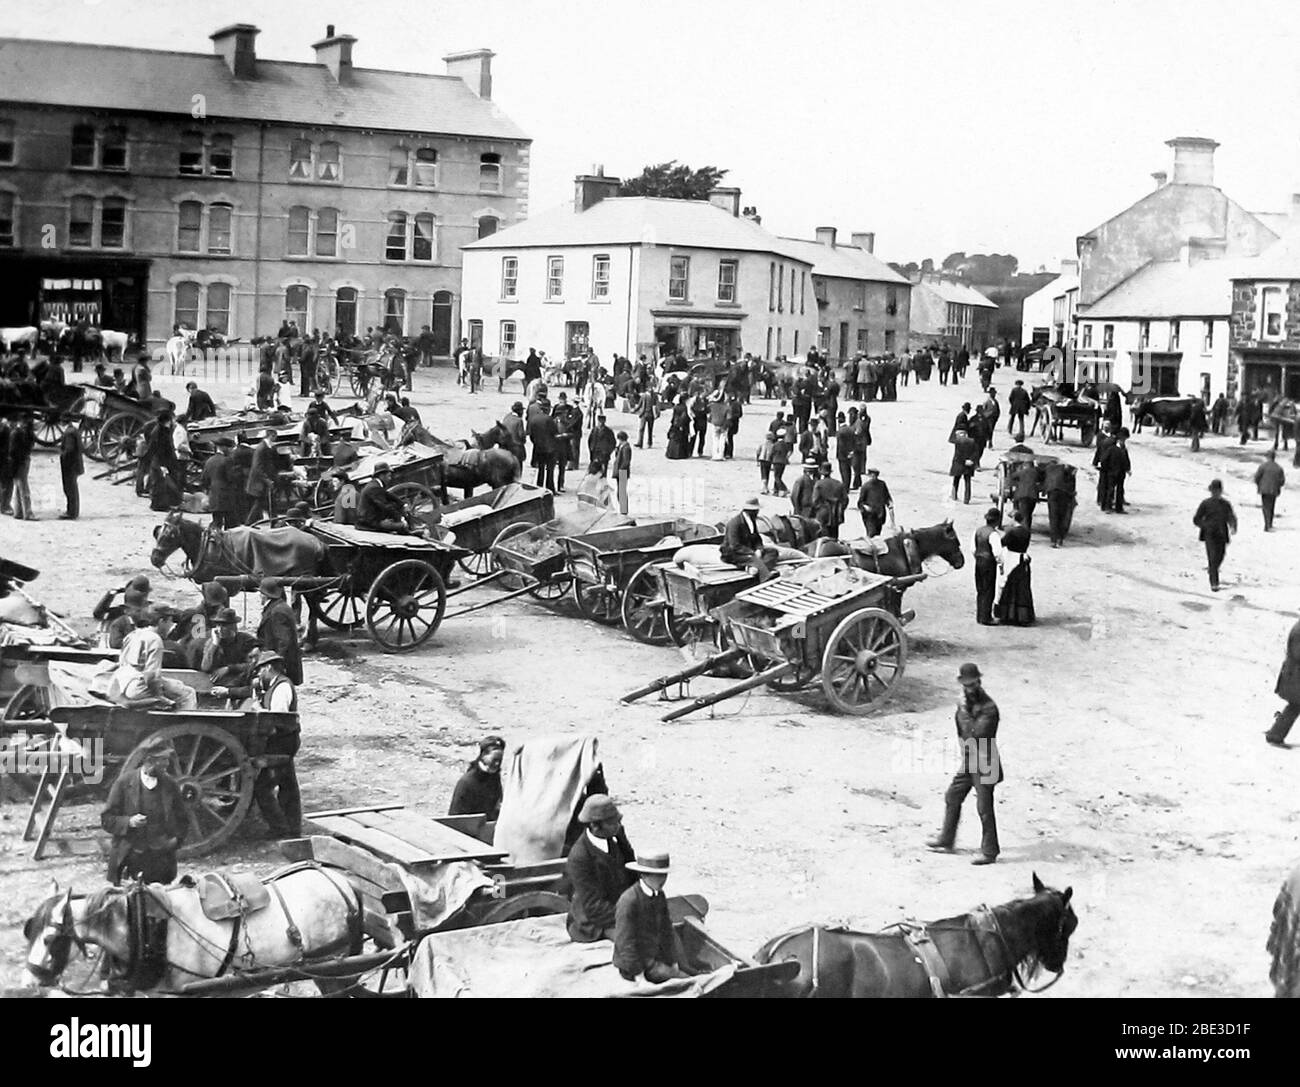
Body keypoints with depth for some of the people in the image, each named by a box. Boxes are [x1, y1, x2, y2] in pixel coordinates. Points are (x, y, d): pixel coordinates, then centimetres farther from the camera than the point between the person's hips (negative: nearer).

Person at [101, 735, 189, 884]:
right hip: (129, 859, -2)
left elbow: (182, 820, 17)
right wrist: (128, 822, -14)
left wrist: (177, 839, -1)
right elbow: (106, 819, 3)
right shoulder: (124, 782, 1)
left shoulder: (170, 785, 7)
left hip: (161, 860, 2)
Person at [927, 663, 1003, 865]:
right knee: (952, 798, 17)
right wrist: (963, 756, 14)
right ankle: (946, 841, 31)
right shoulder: (965, 703, 6)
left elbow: (976, 734, -30)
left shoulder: (989, 708, -20)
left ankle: (989, 852, 6)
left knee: (984, 807, -3)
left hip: (984, 762, -9)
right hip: (968, 759, 9)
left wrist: (964, 711, -26)